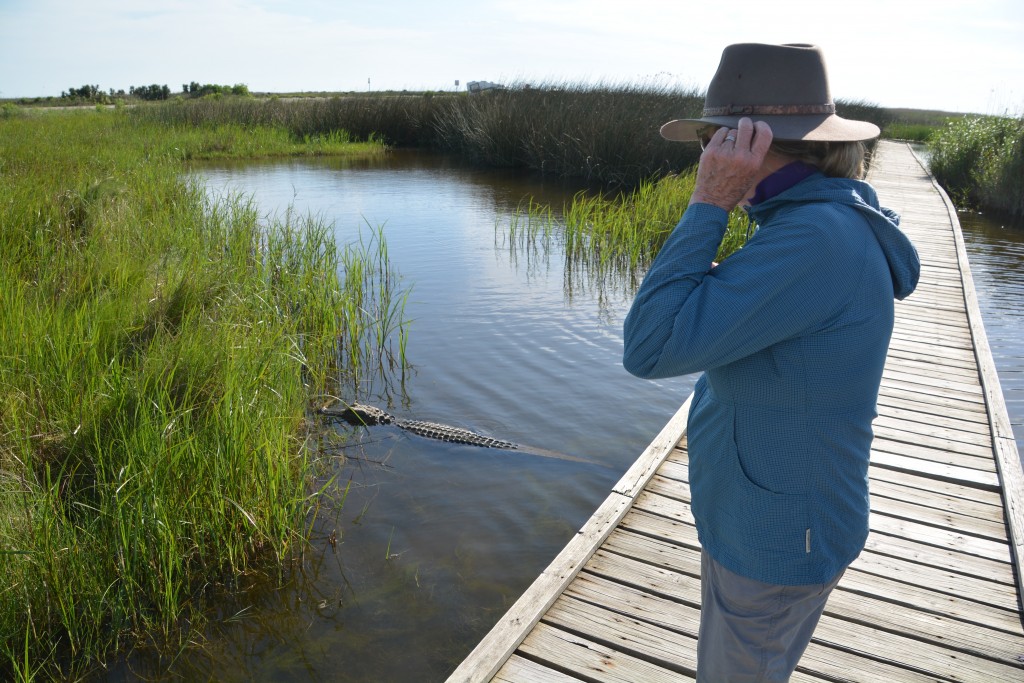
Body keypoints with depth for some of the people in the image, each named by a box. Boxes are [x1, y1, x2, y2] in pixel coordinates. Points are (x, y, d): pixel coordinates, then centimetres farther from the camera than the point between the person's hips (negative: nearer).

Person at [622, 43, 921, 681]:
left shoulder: (815, 241, -32)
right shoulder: (830, 221, 2)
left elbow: (651, 346, -34)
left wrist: (708, 206, -30)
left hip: (776, 541, -9)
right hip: (764, 516, 9)